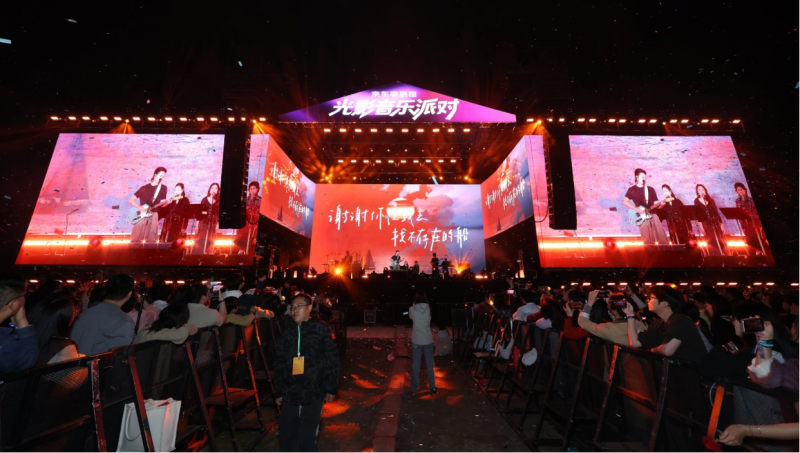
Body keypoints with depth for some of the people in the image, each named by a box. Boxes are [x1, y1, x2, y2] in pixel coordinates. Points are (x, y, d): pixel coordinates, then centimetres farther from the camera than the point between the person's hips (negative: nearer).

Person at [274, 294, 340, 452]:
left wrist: (332, 388, -4)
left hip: (313, 393, -4)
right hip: (290, 393, 4)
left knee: (307, 437, 6)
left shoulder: (320, 329, -9)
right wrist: (278, 392, 12)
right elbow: (279, 363, 11)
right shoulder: (287, 332, 4)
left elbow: (332, 359, -6)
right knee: (287, 433, 13)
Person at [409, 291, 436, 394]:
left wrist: (414, 305, 15)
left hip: (416, 340, -1)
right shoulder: (428, 308, -7)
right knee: (430, 365, 14)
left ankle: (414, 388, 23)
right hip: (428, 340, 1)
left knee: (415, 365, 12)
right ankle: (432, 387, 23)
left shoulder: (412, 309, -11)